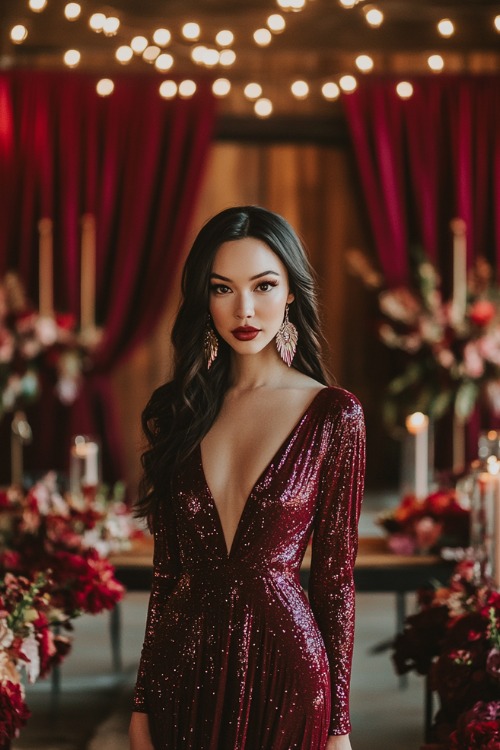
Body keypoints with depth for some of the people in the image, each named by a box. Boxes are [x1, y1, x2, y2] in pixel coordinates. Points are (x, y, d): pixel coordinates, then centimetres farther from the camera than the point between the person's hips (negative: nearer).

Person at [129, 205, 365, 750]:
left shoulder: (332, 415, -5)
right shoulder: (176, 410, 4)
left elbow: (334, 576, -4)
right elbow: (167, 569, 6)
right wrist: (142, 706, 5)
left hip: (285, 665, -3)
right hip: (184, 672, 3)